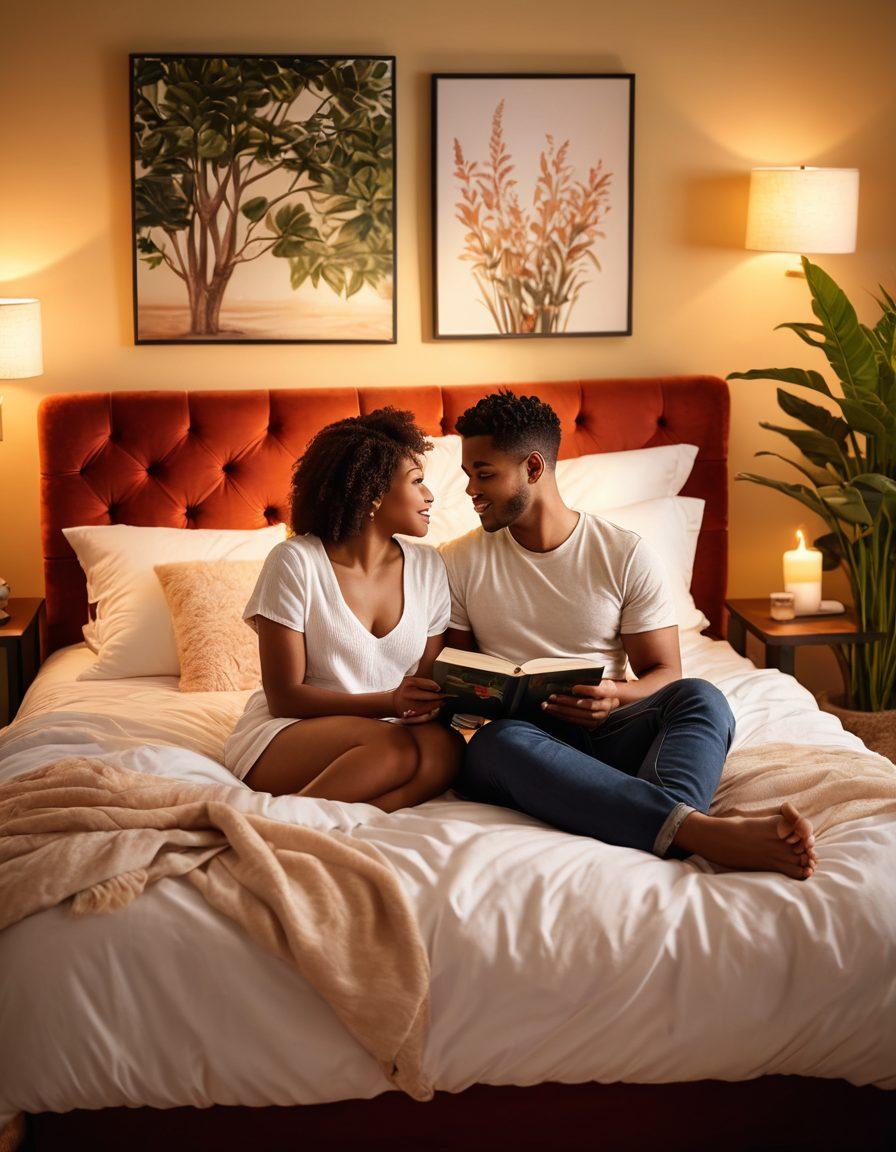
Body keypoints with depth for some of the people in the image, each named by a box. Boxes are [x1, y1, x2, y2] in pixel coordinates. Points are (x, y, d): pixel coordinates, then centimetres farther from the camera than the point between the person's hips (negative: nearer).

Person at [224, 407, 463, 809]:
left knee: (445, 747, -30)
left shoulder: (428, 567, 7)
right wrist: (389, 702, -23)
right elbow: (284, 698, -10)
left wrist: (434, 705, -17)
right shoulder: (295, 562, -8)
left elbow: (434, 679, 9)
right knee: (398, 748, -34)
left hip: (380, 736, 5)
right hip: (282, 735, -5)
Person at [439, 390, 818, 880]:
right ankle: (702, 830, -53)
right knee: (499, 743, -38)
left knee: (699, 697, -28)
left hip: (606, 731, 1)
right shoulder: (458, 563, 9)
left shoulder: (627, 555, 5)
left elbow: (664, 673, 5)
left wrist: (617, 695, -18)